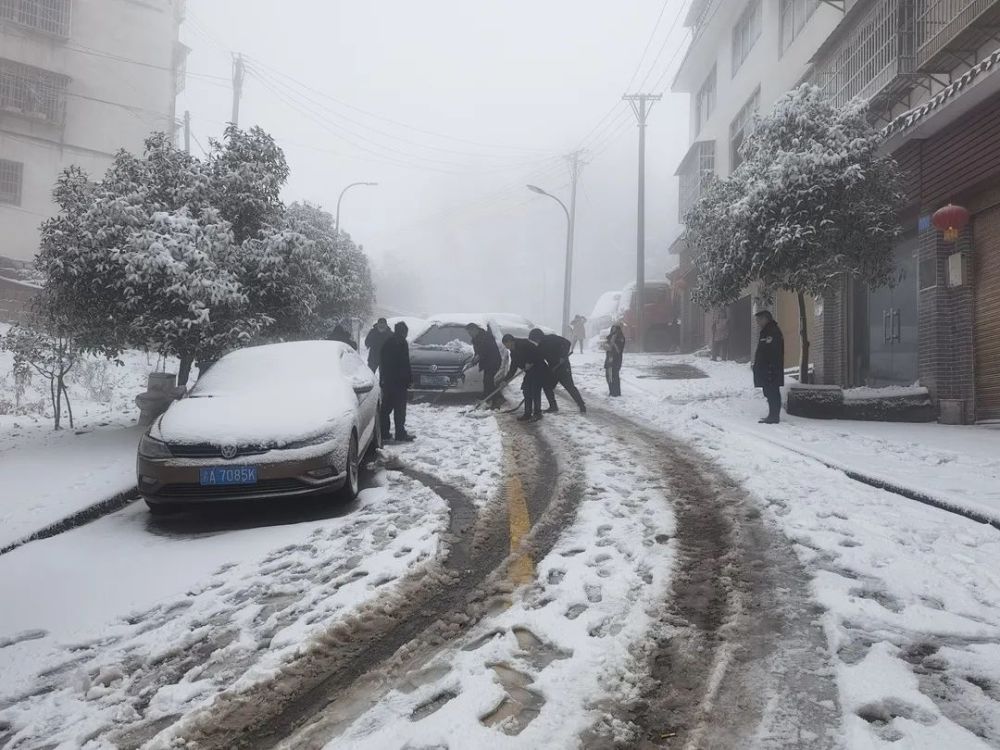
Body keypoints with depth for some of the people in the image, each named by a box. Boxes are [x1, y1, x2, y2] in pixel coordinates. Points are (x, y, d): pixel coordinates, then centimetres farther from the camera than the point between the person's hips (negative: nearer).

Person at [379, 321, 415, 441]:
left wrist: (382, 379, 19)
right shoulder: (402, 343, -10)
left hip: (387, 380, 7)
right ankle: (400, 433, -4)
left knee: (386, 406, 14)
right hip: (399, 381, -7)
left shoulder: (387, 343, 12)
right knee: (400, 408, -4)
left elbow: (382, 363, 15)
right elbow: (405, 364, -14)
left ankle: (383, 431, 17)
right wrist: (409, 379, -8)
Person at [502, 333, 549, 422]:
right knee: (527, 391, 8)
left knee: (535, 391, -9)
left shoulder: (524, 344, -19)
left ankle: (537, 413, 3)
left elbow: (538, 352, -26)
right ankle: (527, 413, 15)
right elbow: (513, 367, 15)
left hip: (539, 370, -10)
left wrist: (530, 363, -26)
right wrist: (507, 379, 11)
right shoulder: (514, 352, 11)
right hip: (530, 372, 10)